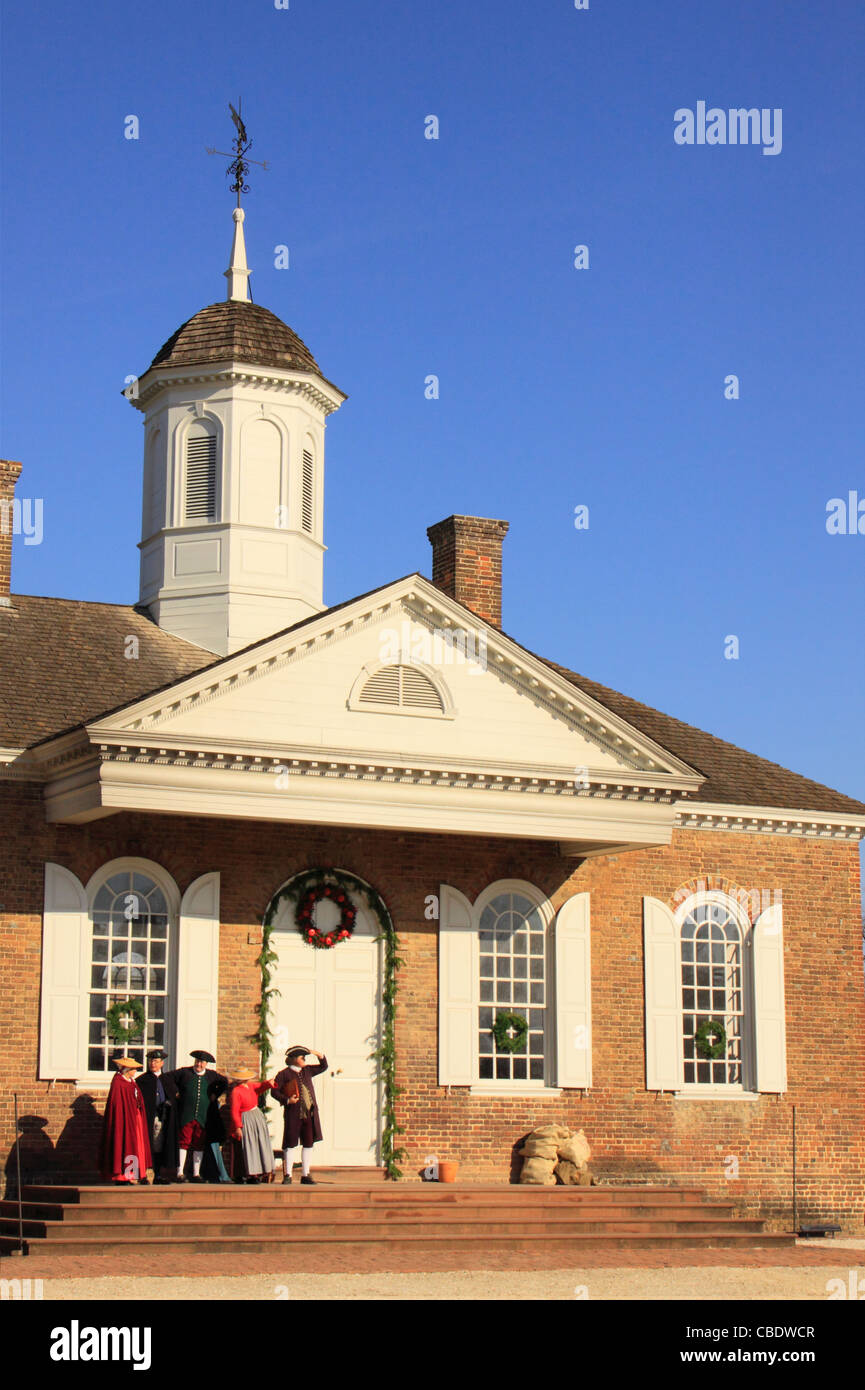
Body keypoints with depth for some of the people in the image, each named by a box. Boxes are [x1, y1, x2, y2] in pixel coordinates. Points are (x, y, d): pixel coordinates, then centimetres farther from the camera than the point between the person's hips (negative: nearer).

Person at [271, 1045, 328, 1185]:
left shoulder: (307, 1071, 15)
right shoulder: (284, 1074, -2)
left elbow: (323, 1067, 26)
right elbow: (275, 1091, -5)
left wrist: (319, 1054, 9)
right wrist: (287, 1100, -19)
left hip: (309, 1114, 6)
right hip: (293, 1114, -6)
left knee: (308, 1144, 6)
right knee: (290, 1144, -3)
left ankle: (305, 1175, 13)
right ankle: (287, 1175, 5)